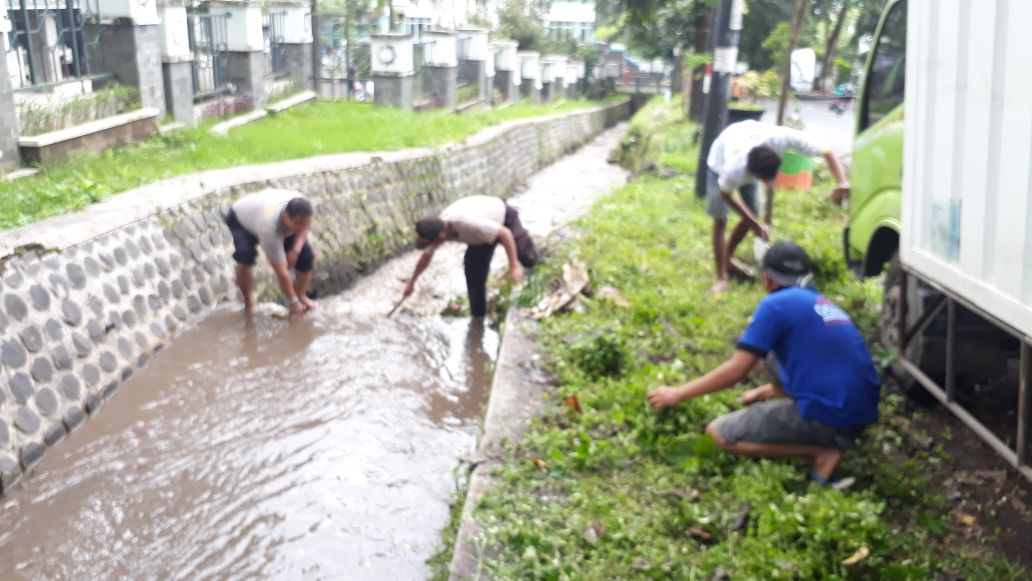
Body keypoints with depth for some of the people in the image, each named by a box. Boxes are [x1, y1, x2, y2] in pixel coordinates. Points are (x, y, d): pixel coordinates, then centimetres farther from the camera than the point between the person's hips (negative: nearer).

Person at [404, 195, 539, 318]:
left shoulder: (468, 224, -48)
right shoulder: (437, 229, -23)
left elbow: (505, 233, -39)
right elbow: (426, 256, -3)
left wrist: (514, 266, -38)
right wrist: (411, 282, 8)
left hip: (504, 216, -5)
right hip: (488, 226, 5)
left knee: (528, 259, -3)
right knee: (473, 274, -2)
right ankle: (478, 316, 13)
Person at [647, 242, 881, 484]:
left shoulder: (775, 304, -4)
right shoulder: (823, 304, 20)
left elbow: (736, 370, -6)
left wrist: (678, 394, 4)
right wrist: (766, 391, 42)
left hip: (829, 416, -8)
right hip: (862, 414, 8)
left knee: (718, 434, 1)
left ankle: (820, 452, -7)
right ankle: (834, 439, 9)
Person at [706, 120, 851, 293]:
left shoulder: (783, 138, -44)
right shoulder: (734, 169, -47)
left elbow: (827, 152, -35)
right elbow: (726, 194, -23)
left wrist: (842, 182, -51)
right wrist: (755, 224, -22)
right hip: (721, 160, -4)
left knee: (751, 215, 5)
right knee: (720, 220, -8)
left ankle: (726, 257, 28)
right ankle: (721, 278, 3)